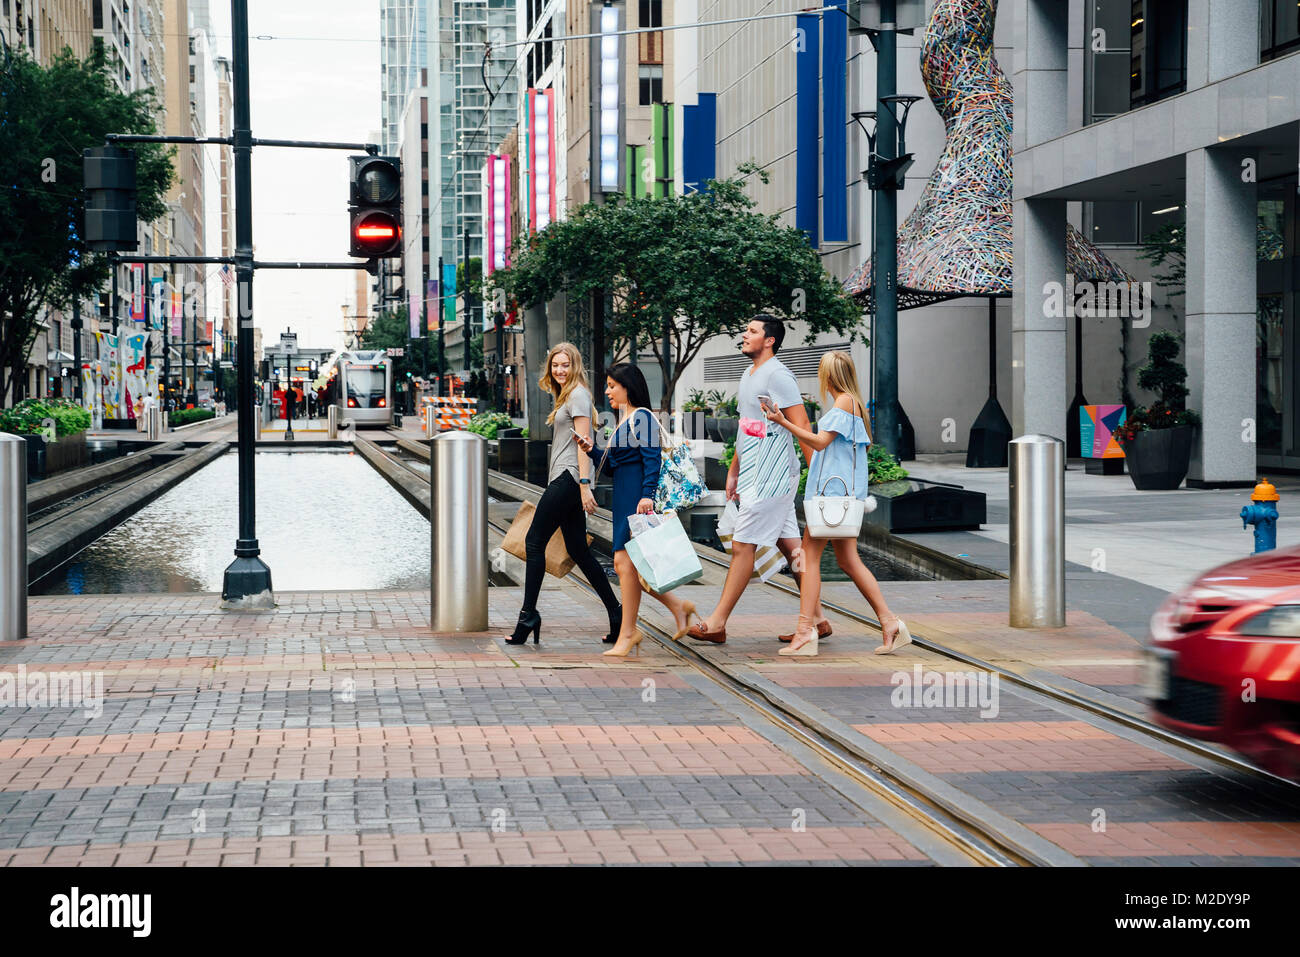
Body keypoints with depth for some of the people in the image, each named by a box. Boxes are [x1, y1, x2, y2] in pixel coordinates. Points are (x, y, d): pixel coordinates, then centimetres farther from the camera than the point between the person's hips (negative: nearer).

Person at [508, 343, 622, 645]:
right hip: (564, 480, 10)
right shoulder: (566, 396, 22)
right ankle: (616, 615, 8)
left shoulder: (578, 394, -8)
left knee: (534, 541, -7)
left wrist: (584, 484, -22)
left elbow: (583, 442, -15)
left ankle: (528, 615, -6)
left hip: (569, 478, -10)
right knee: (578, 550, 8)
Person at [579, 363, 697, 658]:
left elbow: (652, 458, -16)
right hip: (622, 496, 10)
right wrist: (592, 451, 7)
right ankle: (678, 606, 17)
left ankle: (628, 632, -6)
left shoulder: (641, 417, -7)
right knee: (624, 564, 7)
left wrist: (647, 495, -26)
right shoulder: (623, 421, 21)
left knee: (625, 560, -10)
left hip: (636, 494, -10)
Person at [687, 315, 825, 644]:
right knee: (789, 546, 10)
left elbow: (803, 428, -17)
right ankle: (817, 619, 13)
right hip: (754, 475, 10)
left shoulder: (777, 375, -13)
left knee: (743, 546, -6)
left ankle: (716, 623, -2)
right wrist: (733, 472, 25)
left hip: (770, 477, -10)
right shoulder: (748, 376, 17)